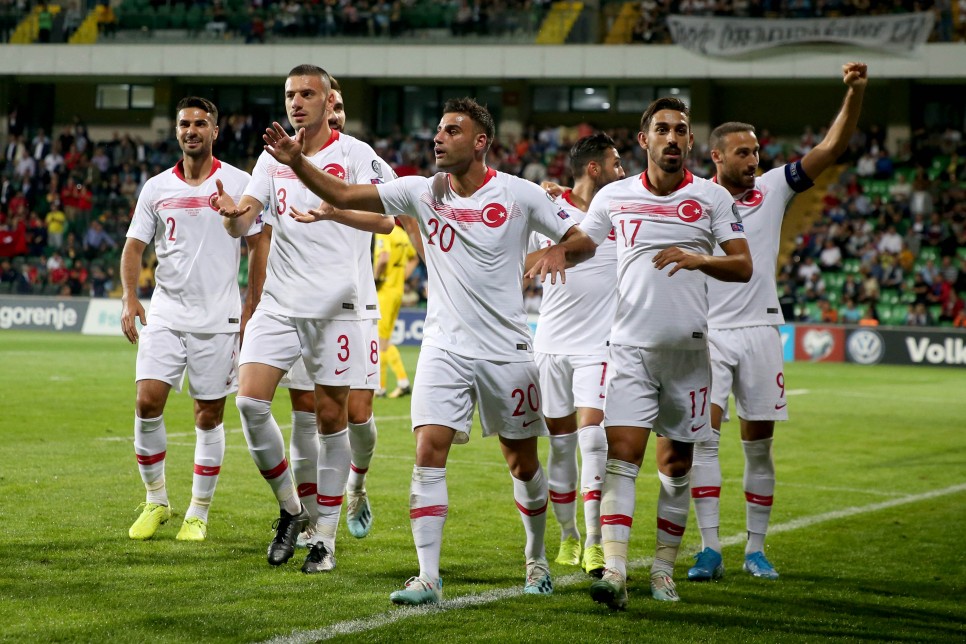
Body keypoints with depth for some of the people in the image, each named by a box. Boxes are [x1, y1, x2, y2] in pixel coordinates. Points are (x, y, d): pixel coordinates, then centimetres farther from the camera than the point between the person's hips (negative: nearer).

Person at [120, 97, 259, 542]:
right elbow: (134, 246, 10)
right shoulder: (157, 188, 8)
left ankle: (198, 513, 13)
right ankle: (155, 501, 8)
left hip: (218, 317, -2)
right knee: (147, 402, -10)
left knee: (209, 415, 2)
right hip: (165, 314, 2)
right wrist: (129, 298, -5)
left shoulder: (238, 183, 0)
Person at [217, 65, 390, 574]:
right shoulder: (272, 158, 9)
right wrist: (233, 214, -23)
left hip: (336, 306, -3)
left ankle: (325, 537, 12)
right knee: (250, 400, -11)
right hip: (279, 301, 4)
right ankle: (289, 508, 9)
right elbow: (242, 223, 2)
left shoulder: (355, 154, -4)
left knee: (330, 416, 1)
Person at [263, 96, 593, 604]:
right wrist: (297, 162, -15)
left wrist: (559, 253, -24)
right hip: (444, 349, 1)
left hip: (506, 349, -1)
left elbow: (582, 239, -2)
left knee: (523, 463, 10)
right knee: (428, 452, -14)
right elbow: (342, 196, -1)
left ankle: (536, 558, 34)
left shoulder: (519, 195, -7)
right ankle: (428, 579, -14)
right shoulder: (422, 192, 0)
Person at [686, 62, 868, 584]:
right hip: (707, 332, -2)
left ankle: (756, 547, 15)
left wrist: (855, 93, -13)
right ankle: (709, 549, -8)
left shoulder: (773, 189, 4)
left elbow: (832, 147, -2)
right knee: (703, 436, -11)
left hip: (759, 330, 2)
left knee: (759, 445, 5)